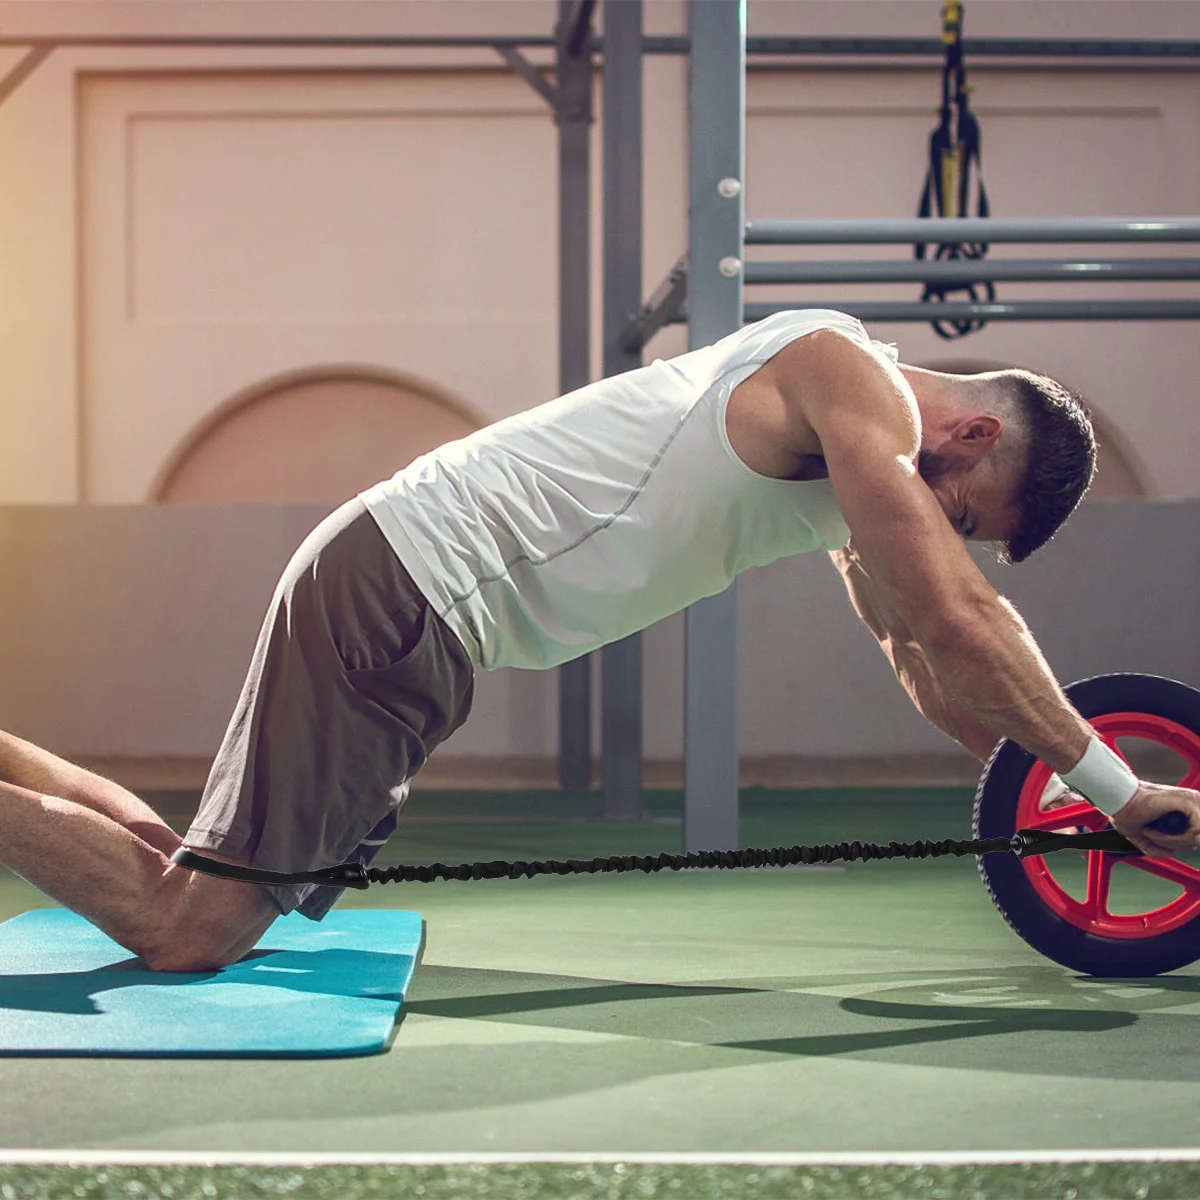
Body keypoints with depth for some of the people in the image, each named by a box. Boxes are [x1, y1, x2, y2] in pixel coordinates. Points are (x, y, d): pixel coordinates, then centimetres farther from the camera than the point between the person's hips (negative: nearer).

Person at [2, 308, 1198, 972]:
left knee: (216, 883, 10)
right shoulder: (854, 378, -10)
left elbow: (918, 653, 28)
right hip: (407, 583, -10)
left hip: (411, 599, 10)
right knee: (188, 930, -12)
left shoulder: (858, 456, 20)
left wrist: (1052, 768, 23)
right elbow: (958, 619, -17)